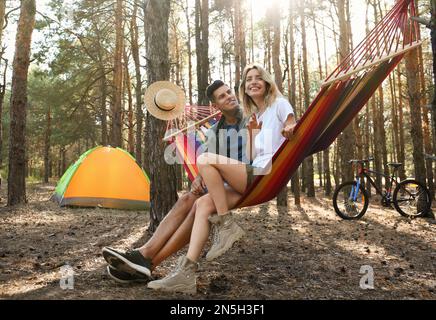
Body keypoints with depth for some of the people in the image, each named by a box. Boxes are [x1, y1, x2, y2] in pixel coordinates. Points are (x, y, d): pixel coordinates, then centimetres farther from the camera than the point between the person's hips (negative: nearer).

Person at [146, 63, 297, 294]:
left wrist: (290, 131, -19)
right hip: (254, 176, 7)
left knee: (205, 160, -21)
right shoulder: (255, 117, 25)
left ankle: (227, 226, -14)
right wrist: (252, 132, 4)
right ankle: (186, 272, -15)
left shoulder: (279, 104, 8)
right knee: (203, 203, -10)